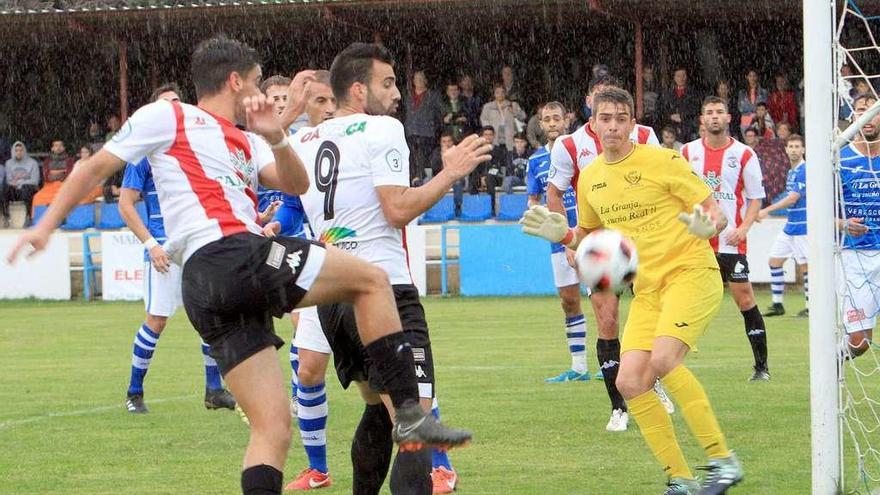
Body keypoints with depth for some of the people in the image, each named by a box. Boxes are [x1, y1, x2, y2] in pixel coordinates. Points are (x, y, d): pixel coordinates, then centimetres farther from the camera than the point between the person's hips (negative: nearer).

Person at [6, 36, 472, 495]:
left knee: (272, 429, 2)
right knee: (371, 279, -3)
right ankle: (409, 414, -5)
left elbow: (295, 184, 16)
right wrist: (46, 225, 7)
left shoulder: (246, 142, 29)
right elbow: (96, 166, 11)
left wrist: (275, 138, -1)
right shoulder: (167, 117, 9)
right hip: (229, 257, -8)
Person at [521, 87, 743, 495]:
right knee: (629, 382, -8)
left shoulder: (663, 162, -8)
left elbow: (716, 212, -5)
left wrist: (707, 226, -28)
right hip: (648, 289, 7)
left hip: (691, 272, -6)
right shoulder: (590, 178, 10)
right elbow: (589, 235, 25)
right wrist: (561, 234, 3)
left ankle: (722, 460, -20)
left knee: (663, 360, -28)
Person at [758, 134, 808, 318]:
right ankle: (777, 304, 12)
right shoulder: (791, 172, 14)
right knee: (774, 261, 7)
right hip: (790, 226, 10)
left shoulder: (804, 171, -14)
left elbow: (793, 199, -20)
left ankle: (811, 307, 3)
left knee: (805, 266, -5)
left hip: (802, 227, -10)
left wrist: (767, 211, -20)